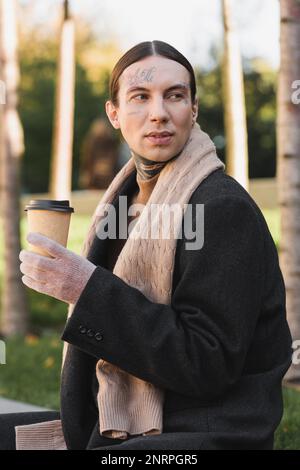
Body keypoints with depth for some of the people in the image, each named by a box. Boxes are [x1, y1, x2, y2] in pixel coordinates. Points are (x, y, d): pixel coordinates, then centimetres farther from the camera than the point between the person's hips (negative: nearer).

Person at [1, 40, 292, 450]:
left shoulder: (225, 208, -14)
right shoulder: (127, 200, 10)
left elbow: (208, 365, -20)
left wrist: (88, 289, -24)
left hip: (207, 433, -8)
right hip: (122, 430, 8)